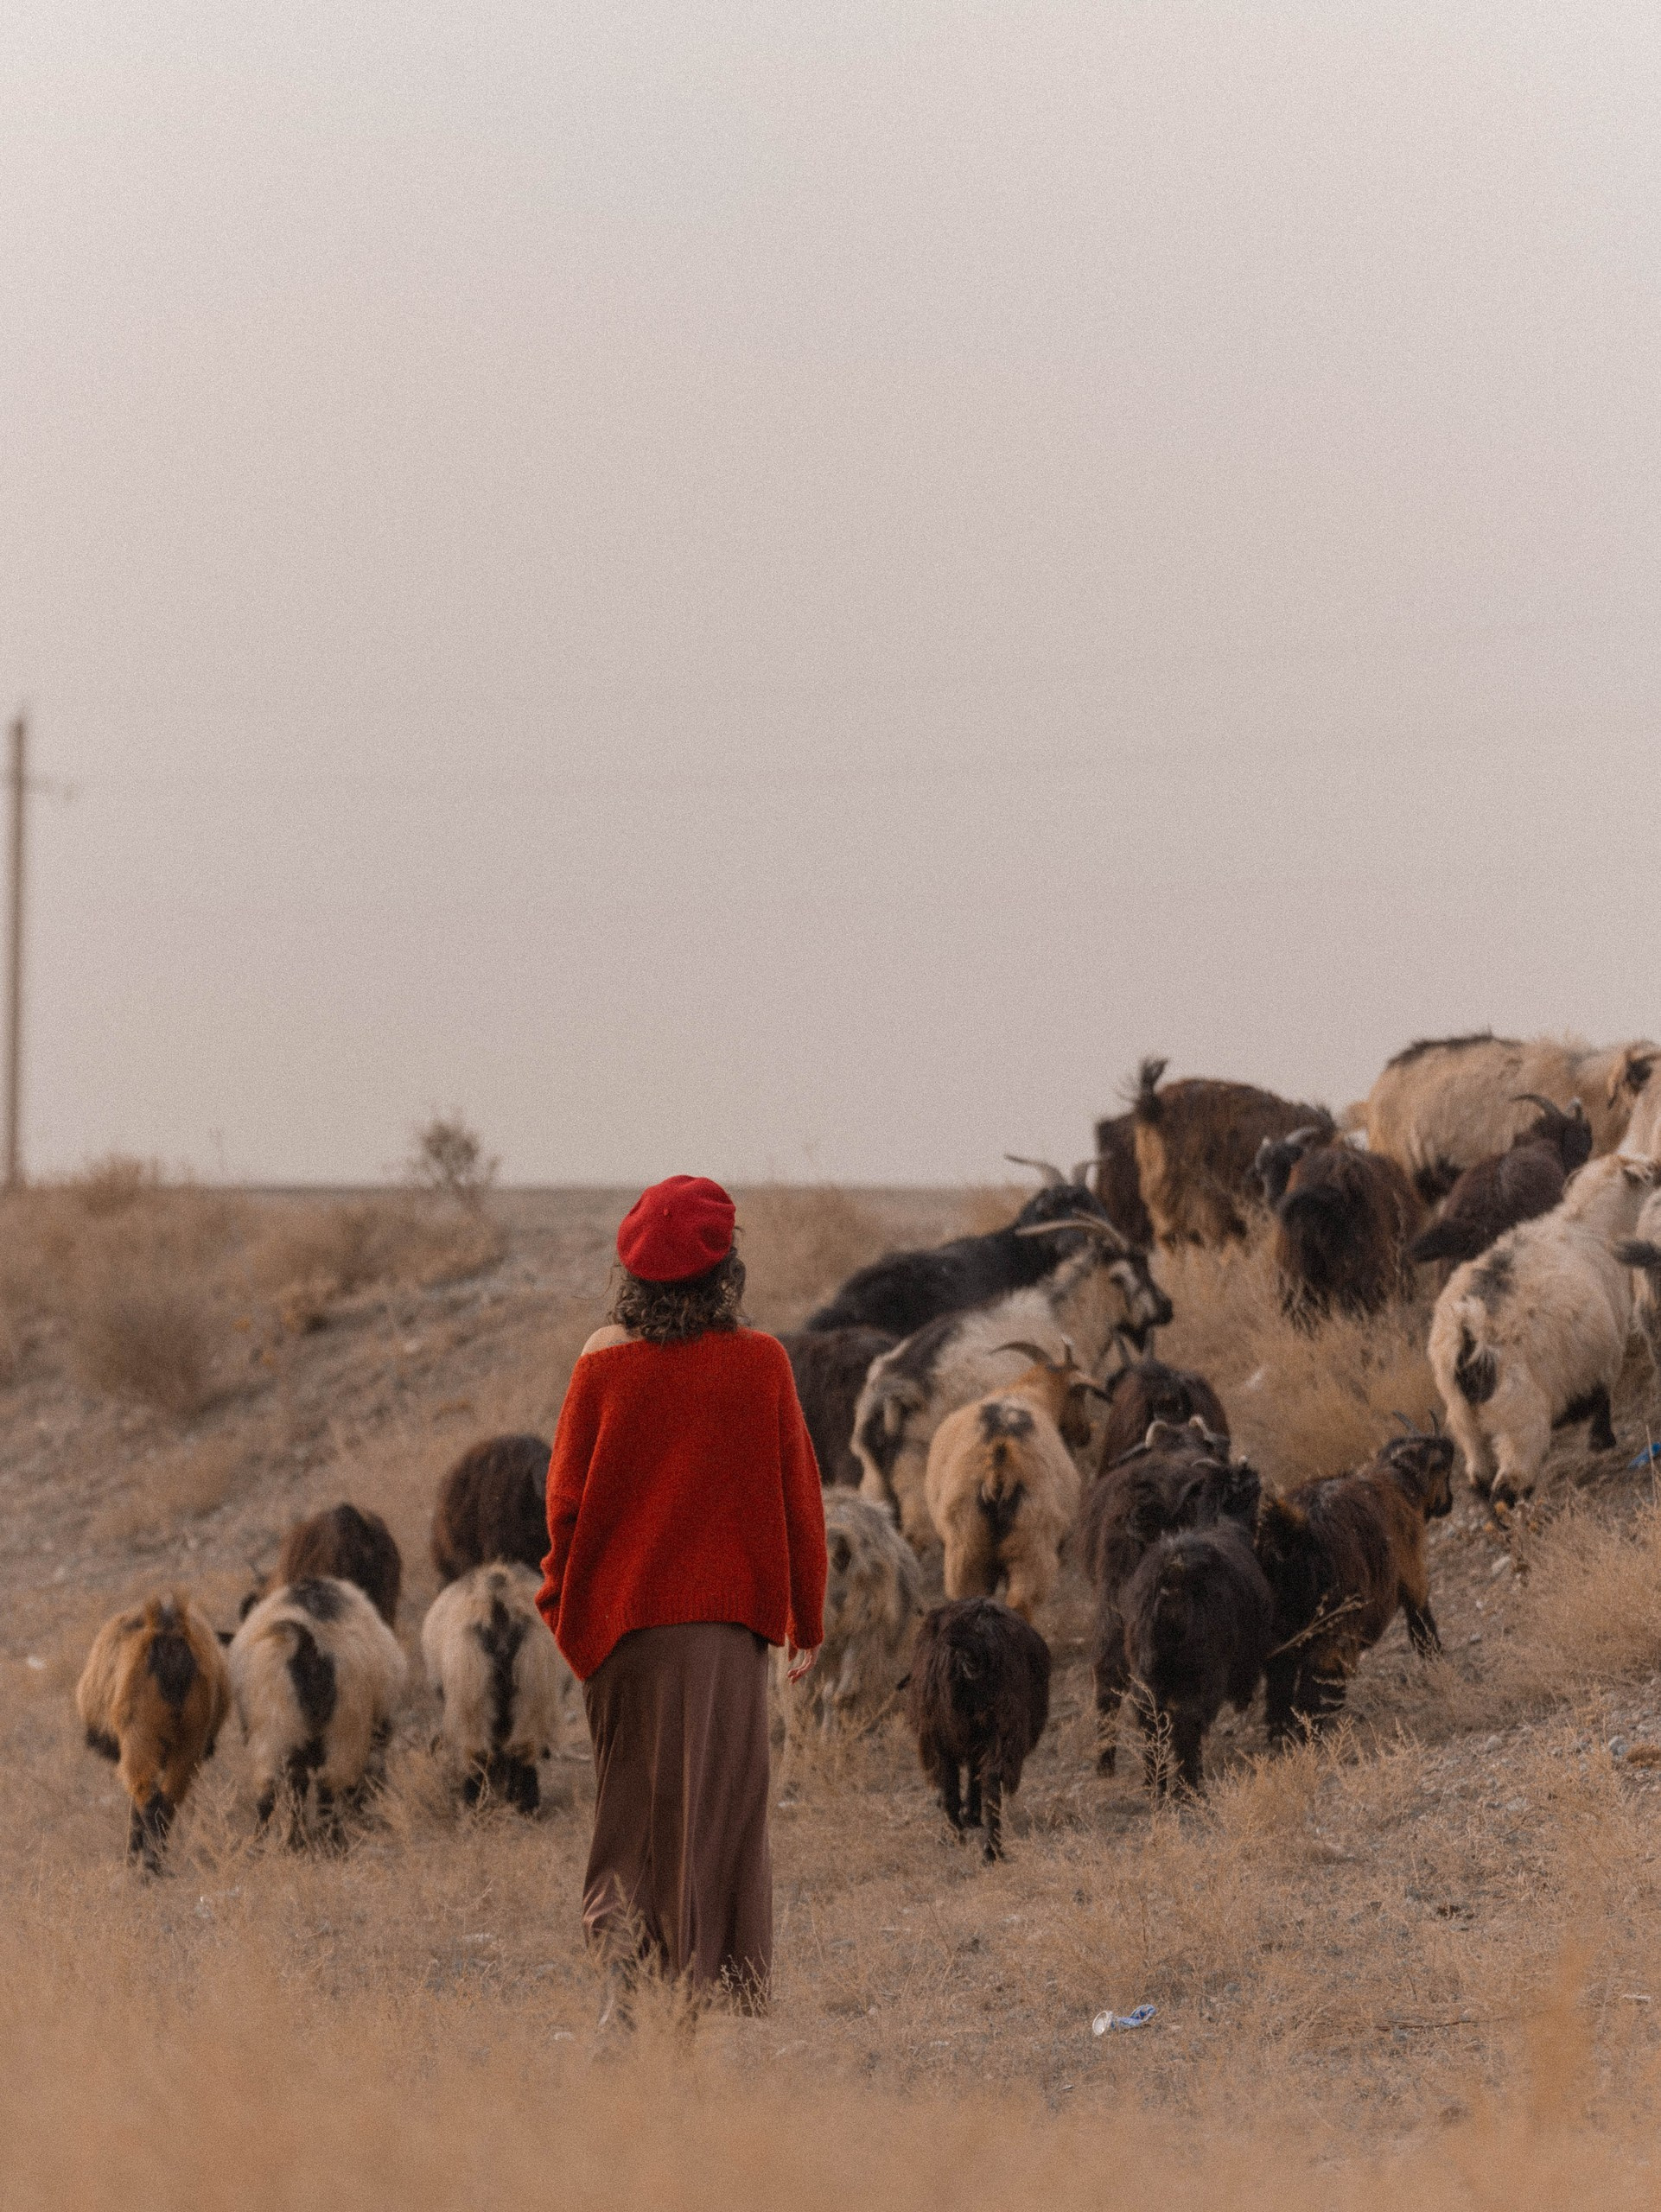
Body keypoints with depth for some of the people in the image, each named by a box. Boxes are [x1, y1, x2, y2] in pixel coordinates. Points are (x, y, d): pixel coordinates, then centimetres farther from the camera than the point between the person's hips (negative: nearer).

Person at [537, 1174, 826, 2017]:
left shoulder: (604, 1364, -5)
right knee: (721, 1809, 5)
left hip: (623, 1613, 1)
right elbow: (798, 1497, 1)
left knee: (633, 1806, 15)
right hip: (728, 1616, -1)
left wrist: (561, 1601, 15)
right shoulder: (761, 1363, -4)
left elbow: (567, 1497, 0)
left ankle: (621, 1938, -2)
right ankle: (715, 2000, 1)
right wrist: (807, 1618, 10)